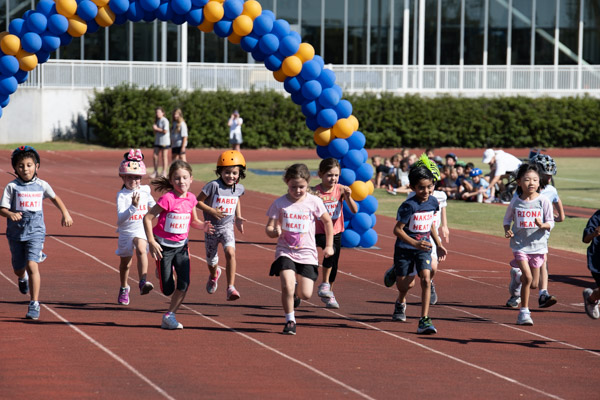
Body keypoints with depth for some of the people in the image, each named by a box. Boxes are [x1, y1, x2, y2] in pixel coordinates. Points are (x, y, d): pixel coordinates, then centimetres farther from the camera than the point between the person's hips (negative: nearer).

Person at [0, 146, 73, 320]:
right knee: (18, 269, 12)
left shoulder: (42, 185, 0)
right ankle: (22, 278, 52)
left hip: (35, 231, -1)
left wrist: (65, 213, 18)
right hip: (16, 232, 1)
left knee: (32, 265, -17)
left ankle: (34, 304, -11)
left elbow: (54, 198, 21)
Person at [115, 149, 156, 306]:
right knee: (125, 262, 15)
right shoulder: (121, 195, -14)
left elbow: (154, 208, 14)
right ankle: (124, 288, 40)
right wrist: (133, 207, -38)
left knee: (141, 249, -30)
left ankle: (143, 282, -38)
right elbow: (120, 219, -26)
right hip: (126, 231, -1)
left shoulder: (145, 191, -2)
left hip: (141, 230, 1)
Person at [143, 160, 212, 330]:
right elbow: (147, 218, -16)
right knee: (168, 290, 1)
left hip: (181, 246, 4)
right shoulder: (167, 198, -19)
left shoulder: (191, 198, -1)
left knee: (184, 285, -11)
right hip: (164, 246, -4)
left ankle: (169, 316, 6)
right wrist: (152, 242, -19)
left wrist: (203, 226, -7)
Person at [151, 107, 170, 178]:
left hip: (164, 141, -8)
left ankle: (164, 172, 3)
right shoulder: (157, 121, 16)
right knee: (154, 156, 5)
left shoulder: (164, 121, -11)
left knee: (164, 157, -2)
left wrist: (157, 129, -12)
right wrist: (154, 128, -1)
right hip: (157, 141, 8)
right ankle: (155, 172, 13)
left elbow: (165, 131, -20)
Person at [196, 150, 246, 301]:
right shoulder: (213, 186, -18)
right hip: (212, 227, -1)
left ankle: (231, 288, -24)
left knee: (230, 252, -25)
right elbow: (198, 201, -12)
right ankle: (214, 275, 53)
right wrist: (212, 211, -23)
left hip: (227, 227, 2)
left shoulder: (239, 188, -2)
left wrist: (238, 218, 17)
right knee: (211, 259, 14)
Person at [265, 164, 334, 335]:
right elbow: (269, 227, -2)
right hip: (285, 251, -1)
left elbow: (327, 221, 11)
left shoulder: (314, 202, -3)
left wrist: (329, 246, 12)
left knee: (306, 294, -2)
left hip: (307, 253, 1)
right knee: (287, 286, -22)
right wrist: (273, 231, -26)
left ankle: (296, 290, 37)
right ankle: (290, 321, -1)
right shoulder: (279, 203, -4)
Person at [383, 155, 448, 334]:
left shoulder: (433, 202, -1)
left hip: (423, 248, 4)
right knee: (406, 284, 4)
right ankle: (400, 303, 43)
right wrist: (414, 243, -31)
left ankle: (424, 320, -14)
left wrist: (439, 245, 20)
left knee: (425, 279, -15)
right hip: (404, 248, -4)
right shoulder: (409, 206, -19)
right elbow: (397, 229, -20)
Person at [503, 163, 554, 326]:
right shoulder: (515, 202, -1)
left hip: (538, 244, 1)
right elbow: (507, 219, 14)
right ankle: (524, 312, -4)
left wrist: (543, 225, -23)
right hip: (520, 244, -1)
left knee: (533, 284, 6)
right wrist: (507, 231, -5)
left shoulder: (543, 201, -3)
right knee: (527, 277, -18)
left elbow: (550, 223, -2)